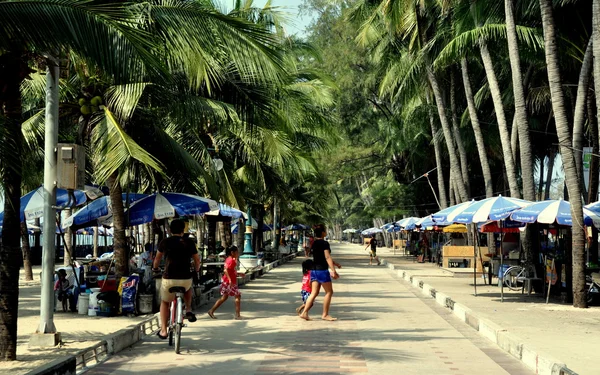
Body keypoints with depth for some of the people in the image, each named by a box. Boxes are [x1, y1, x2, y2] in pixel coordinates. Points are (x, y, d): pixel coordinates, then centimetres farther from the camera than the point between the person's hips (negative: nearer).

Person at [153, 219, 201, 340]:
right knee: (188, 288, 38)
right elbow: (197, 260, 14)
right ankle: (188, 310, 17)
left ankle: (163, 330, 14)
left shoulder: (164, 242, 4)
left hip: (169, 279, -1)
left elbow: (157, 258, 20)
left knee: (164, 302, 24)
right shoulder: (189, 243, 5)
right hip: (185, 279, 1)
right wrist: (197, 271, 35)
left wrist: (155, 268, 40)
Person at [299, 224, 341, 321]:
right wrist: (333, 271, -24)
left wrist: (336, 264, 32)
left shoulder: (314, 243, 14)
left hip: (314, 270, 8)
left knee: (314, 293, 8)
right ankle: (325, 314, 5)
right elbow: (327, 257, -20)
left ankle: (304, 312, -1)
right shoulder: (324, 243, -12)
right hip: (322, 270, -8)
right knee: (329, 292, 3)